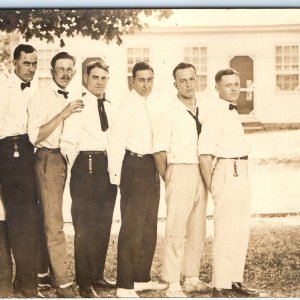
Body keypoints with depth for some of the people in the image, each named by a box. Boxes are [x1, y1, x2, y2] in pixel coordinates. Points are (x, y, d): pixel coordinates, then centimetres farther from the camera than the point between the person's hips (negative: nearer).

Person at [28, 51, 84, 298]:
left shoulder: (73, 98, 12)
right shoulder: (43, 96, -6)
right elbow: (35, 136, -15)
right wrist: (63, 114, -20)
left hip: (68, 158, 6)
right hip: (49, 159, -6)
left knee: (52, 219, 12)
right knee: (54, 222, -3)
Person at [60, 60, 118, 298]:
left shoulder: (111, 107, 12)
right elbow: (68, 143, -11)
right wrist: (79, 166, -4)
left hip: (108, 168, 6)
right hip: (87, 168, -6)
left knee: (104, 225, 13)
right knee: (85, 227, -1)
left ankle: (97, 275, 26)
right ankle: (84, 283, 9)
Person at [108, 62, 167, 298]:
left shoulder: (153, 105, 13)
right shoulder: (128, 107, -10)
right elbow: (116, 141, -14)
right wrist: (116, 174, -17)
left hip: (152, 168, 8)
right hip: (134, 166, -8)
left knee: (149, 227, 14)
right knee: (132, 227, -8)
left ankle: (142, 278, 26)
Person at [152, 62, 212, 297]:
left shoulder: (204, 111, 10)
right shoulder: (169, 113, -7)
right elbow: (159, 152, -8)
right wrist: (168, 179, -5)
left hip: (201, 174, 6)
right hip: (180, 172, -6)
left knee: (197, 230, 13)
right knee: (176, 231, -6)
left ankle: (192, 279, 25)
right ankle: (173, 285, 1)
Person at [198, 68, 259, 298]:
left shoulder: (233, 112, 16)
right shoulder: (217, 114, -11)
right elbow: (205, 153, -17)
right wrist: (211, 186, -12)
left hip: (241, 175, 9)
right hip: (228, 173, -9)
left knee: (241, 231, 13)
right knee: (226, 232, -6)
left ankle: (235, 281, 22)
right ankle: (221, 287, 1)